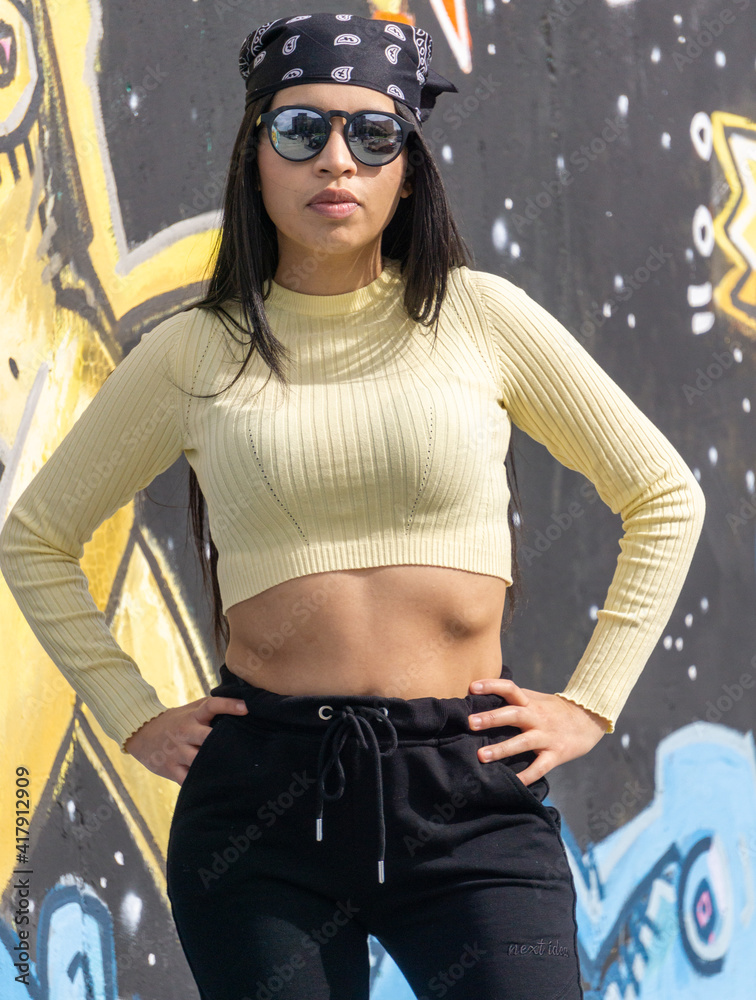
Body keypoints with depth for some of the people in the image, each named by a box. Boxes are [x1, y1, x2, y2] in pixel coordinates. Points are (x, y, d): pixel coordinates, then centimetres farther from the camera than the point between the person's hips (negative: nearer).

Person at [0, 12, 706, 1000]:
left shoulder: (477, 316, 3)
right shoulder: (194, 352, 4)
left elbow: (665, 498, 12)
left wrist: (590, 702, 6)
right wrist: (135, 716, 9)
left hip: (472, 800, -1)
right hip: (258, 802, 1)